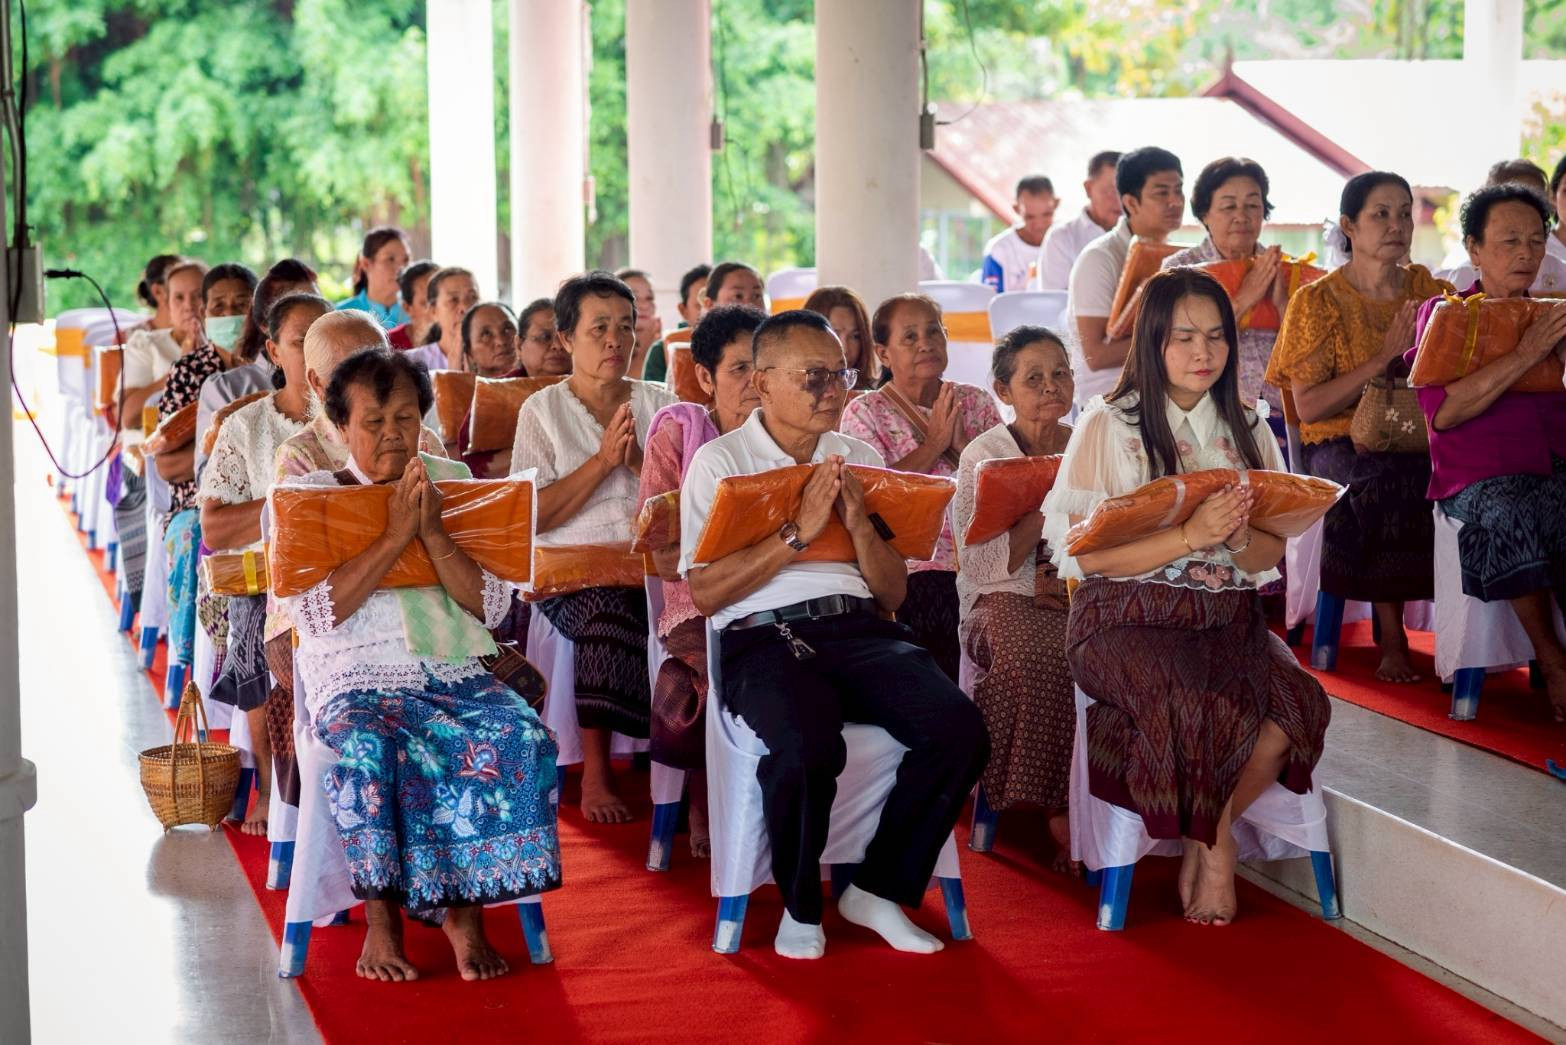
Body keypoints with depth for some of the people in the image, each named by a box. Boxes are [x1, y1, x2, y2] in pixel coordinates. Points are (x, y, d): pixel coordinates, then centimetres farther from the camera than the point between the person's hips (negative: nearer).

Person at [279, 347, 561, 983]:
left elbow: (493, 607, 4)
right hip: (357, 684, -3)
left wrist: (433, 533, -8)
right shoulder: (311, 496, 6)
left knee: (523, 741, -28)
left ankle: (466, 909, -16)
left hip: (458, 677, 3)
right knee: (370, 751, -37)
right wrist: (394, 535, -12)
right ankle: (382, 916, -20)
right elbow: (316, 614, -9)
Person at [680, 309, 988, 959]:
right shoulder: (720, 461, 6)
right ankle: (800, 907, -9)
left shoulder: (859, 459, 20)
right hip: (763, 637, -4)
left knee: (959, 728, -24)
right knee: (808, 746, -36)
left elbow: (893, 593, 15)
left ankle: (878, 889, -5)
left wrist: (859, 523, -4)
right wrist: (800, 531, -10)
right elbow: (704, 595, -6)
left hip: (859, 629, 4)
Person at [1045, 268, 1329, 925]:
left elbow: (1272, 554, 11)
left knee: (1301, 702, -26)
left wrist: (1241, 539, -14)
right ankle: (1216, 848, -4)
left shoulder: (1247, 433, 16)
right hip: (1127, 619, -4)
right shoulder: (1107, 427, 0)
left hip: (1228, 619, 5)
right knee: (1204, 702, -34)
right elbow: (1084, 553, -10)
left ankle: (1205, 840, -2)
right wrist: (1190, 535, -20)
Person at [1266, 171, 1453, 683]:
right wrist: (1384, 358, -16)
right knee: (1383, 482, -35)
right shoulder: (1319, 301, 0)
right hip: (1341, 444, -3)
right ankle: (1392, 637, -22)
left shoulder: (1429, 289, 11)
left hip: (1421, 439, 3)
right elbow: (1309, 406, -9)